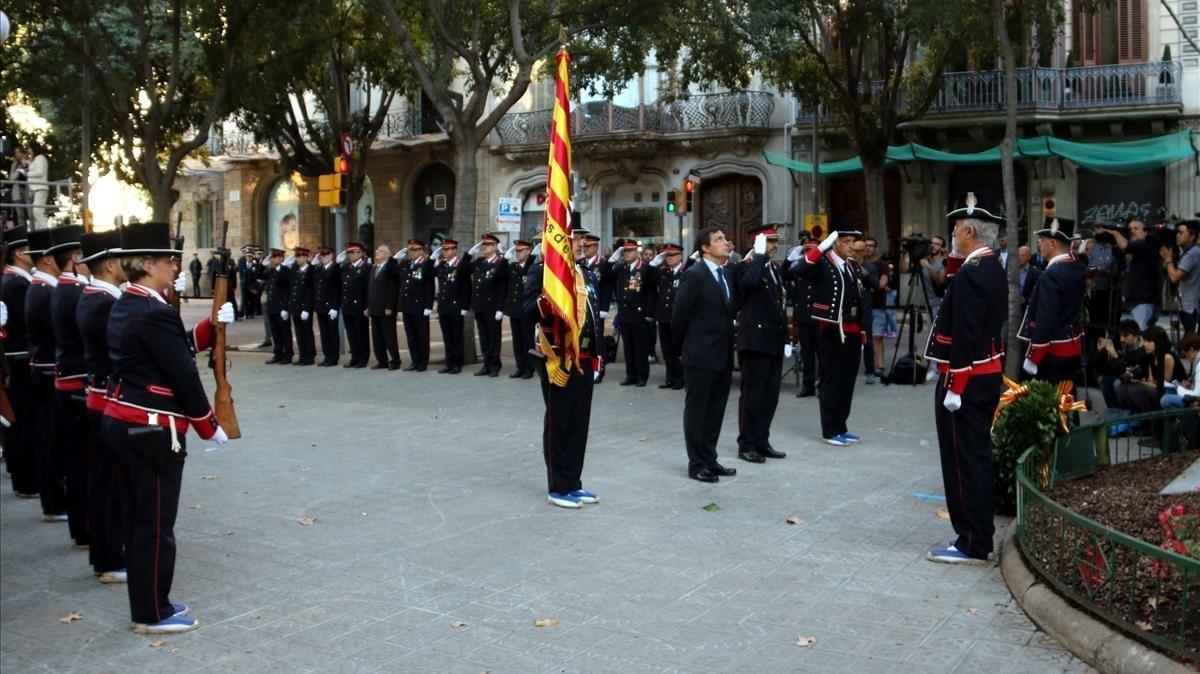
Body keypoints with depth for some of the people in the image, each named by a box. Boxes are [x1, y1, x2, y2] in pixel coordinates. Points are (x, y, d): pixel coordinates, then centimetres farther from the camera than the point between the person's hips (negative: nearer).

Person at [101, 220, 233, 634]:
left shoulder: (124, 307, 12)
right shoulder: (154, 313, -19)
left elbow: (178, 348, 14)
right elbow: (183, 374, -18)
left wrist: (213, 325, 5)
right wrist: (210, 427, -9)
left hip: (122, 423, 10)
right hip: (151, 429, -10)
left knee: (140, 516, 17)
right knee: (156, 522, 0)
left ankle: (147, 601, 28)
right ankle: (152, 614, 10)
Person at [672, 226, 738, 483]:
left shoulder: (727, 274, 10)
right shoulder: (694, 275, -12)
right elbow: (679, 316, -10)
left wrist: (727, 343, 11)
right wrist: (684, 348, -1)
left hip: (723, 355, 7)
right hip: (700, 356, -7)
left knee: (715, 411, 14)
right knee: (696, 410, 4)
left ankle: (710, 459, 24)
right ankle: (697, 464, 11)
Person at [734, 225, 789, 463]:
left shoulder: (776, 267, 16)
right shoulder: (744, 267, -8)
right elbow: (750, 281, -33)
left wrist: (785, 336, 18)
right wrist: (760, 255, -22)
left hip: (775, 341, 8)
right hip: (756, 340, -8)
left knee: (770, 395, 11)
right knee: (752, 394, -2)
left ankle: (762, 441, 20)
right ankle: (747, 445, 6)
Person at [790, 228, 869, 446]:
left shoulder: (853, 266, 15)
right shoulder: (822, 263, -7)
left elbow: (861, 301, 17)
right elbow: (797, 269, -28)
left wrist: (861, 334, 14)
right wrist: (822, 247, -28)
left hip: (852, 333, 7)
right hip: (831, 333, -7)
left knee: (847, 382, 11)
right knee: (831, 382, 0)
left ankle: (841, 427, 21)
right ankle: (830, 431, 8)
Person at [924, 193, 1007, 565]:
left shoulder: (971, 273, -20)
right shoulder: (994, 269, 12)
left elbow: (965, 337, -23)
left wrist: (954, 387, -21)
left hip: (965, 380, -10)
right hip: (988, 377, 10)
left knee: (964, 461, -4)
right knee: (978, 457, 16)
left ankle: (971, 545, 2)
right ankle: (979, 534, 25)